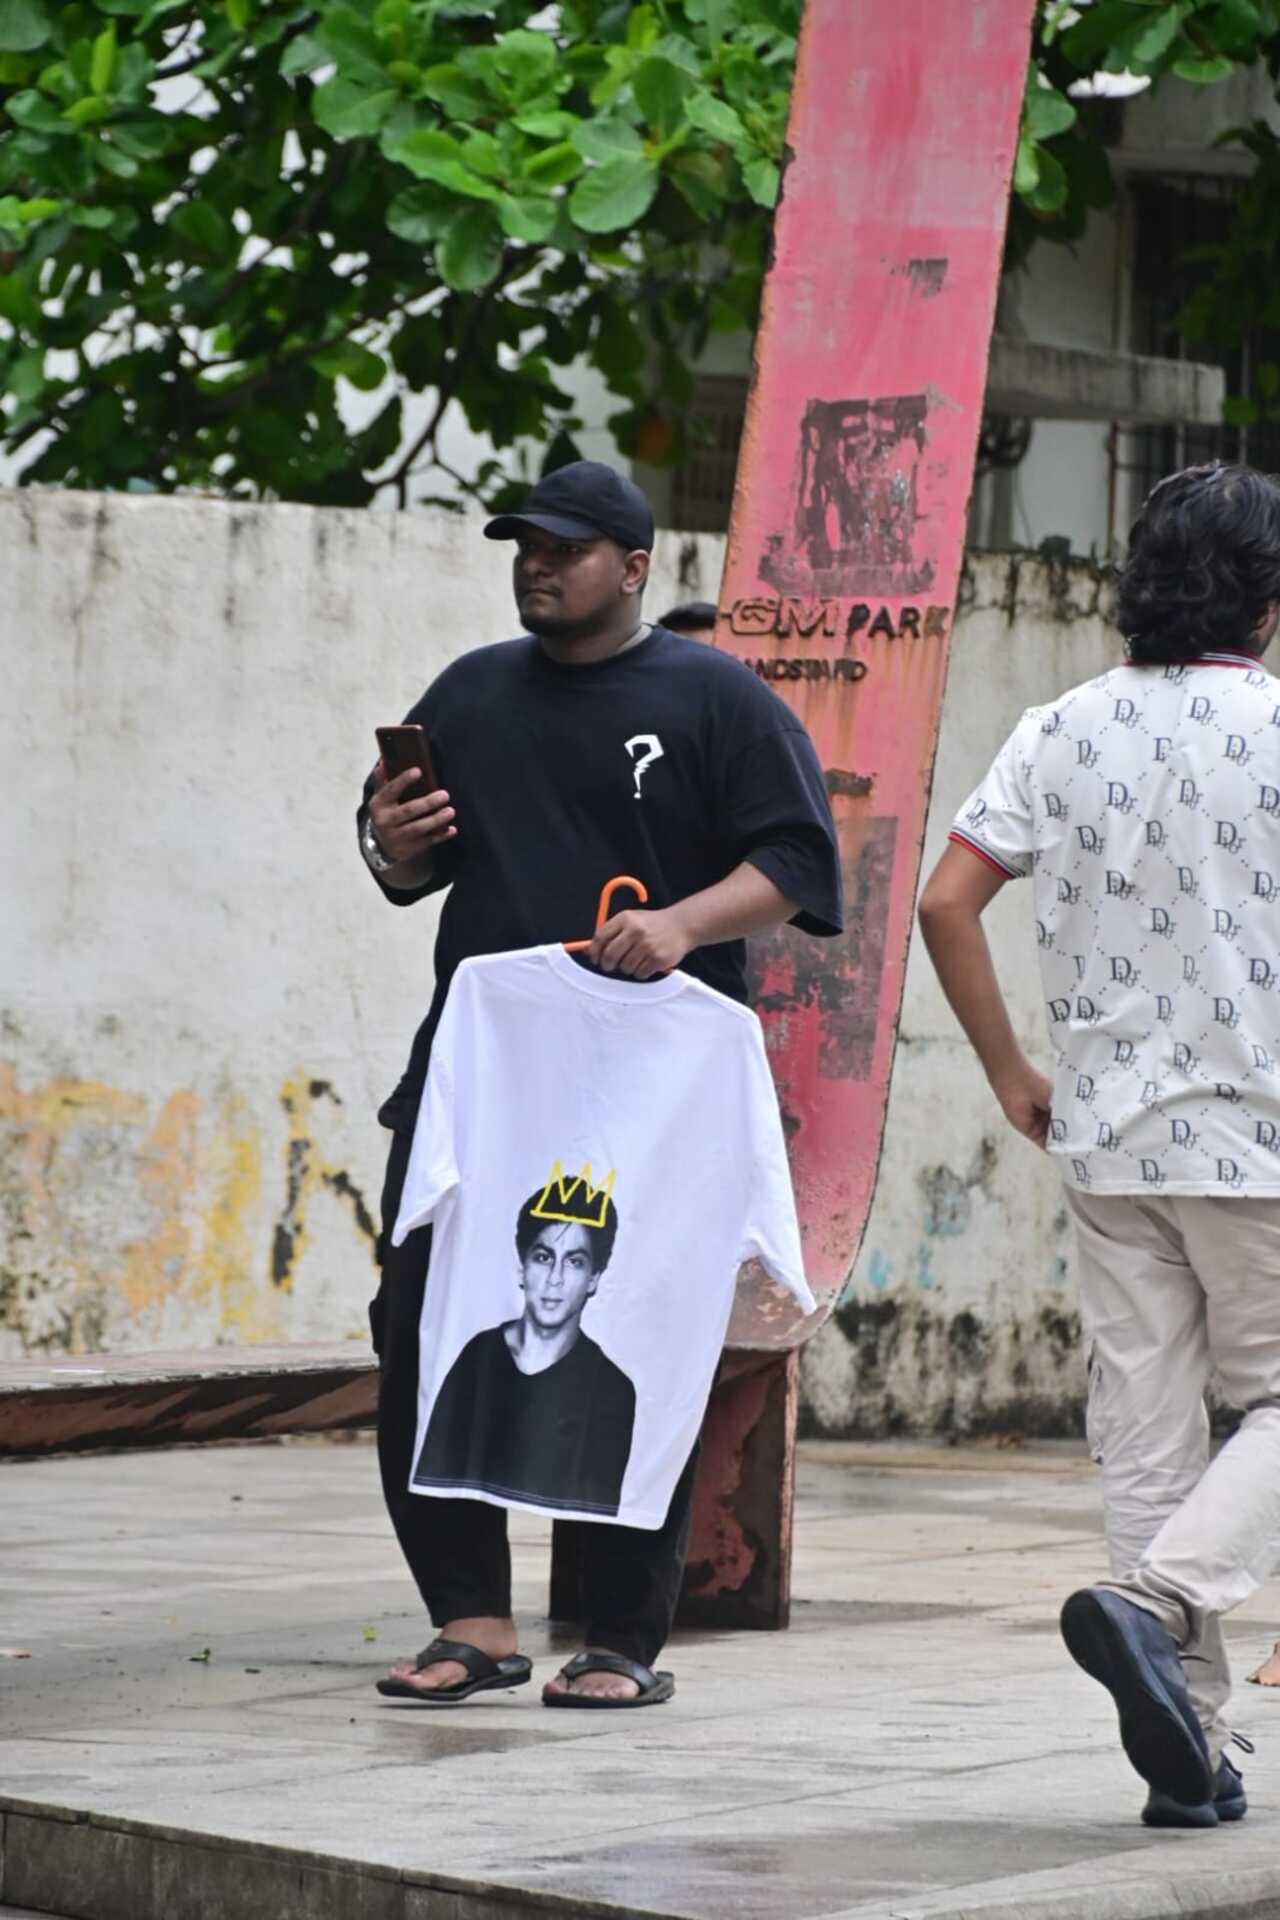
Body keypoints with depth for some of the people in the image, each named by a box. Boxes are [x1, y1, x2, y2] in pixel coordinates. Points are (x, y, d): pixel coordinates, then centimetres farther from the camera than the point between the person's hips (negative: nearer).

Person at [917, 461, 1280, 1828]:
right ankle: (1150, 1599, -19)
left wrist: (1008, 1073, 9)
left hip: (1106, 1137, 4)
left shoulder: (1063, 731, 3)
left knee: (1144, 1428, 7)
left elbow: (946, 903, 0)